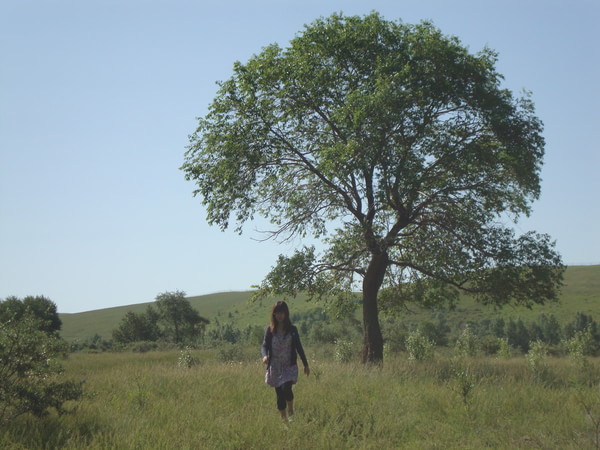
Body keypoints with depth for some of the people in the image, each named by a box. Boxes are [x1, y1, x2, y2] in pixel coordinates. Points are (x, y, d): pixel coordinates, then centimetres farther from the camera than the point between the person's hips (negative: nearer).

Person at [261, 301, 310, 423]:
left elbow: (298, 347, 7)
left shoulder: (292, 329, 0)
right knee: (279, 395, 4)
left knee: (286, 388, -22)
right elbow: (264, 345, -5)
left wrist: (306, 365, 11)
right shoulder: (270, 330, 1)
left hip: (289, 366, -2)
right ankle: (284, 420, 16)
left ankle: (291, 412, 4)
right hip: (275, 367, 2)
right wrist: (264, 355, -28)